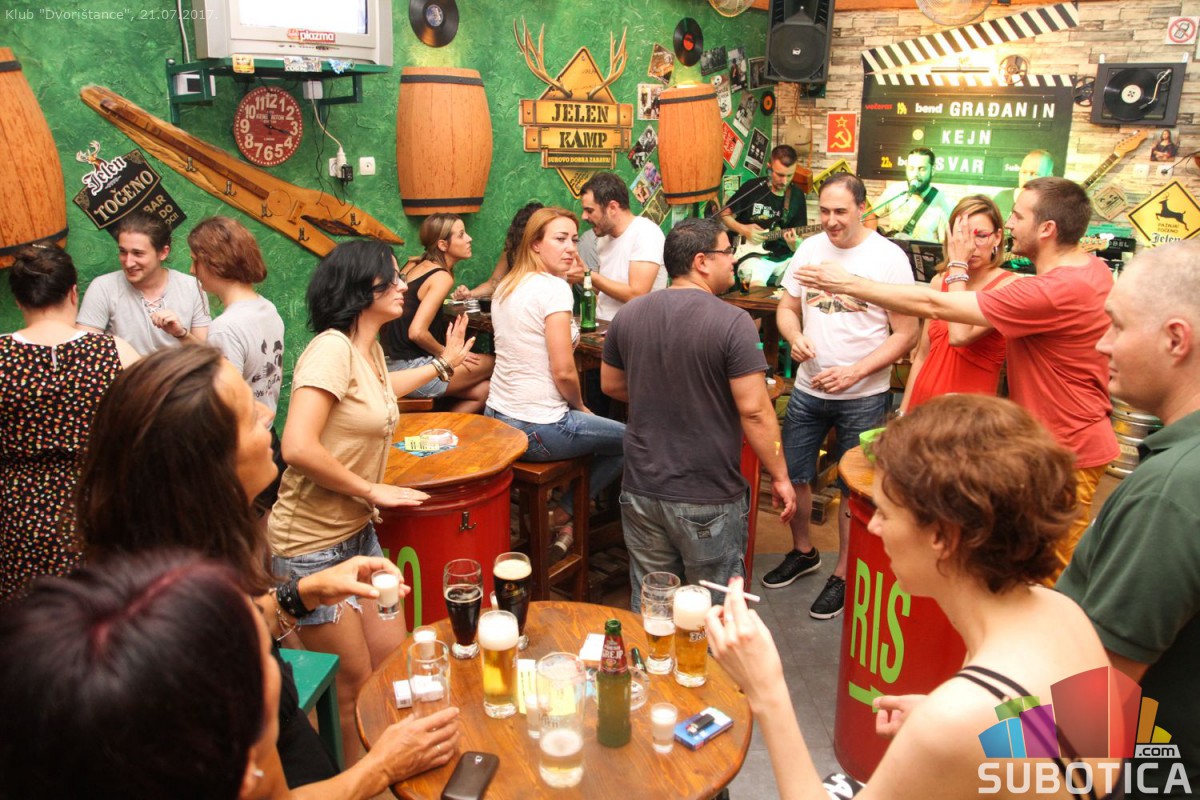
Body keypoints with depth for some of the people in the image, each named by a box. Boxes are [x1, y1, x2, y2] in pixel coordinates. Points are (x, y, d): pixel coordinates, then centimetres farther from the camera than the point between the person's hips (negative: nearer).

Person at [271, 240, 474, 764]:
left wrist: (443, 364, 40)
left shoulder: (369, 347, 7)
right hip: (314, 547, -9)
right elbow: (298, 448, -31)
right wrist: (372, 491, -20)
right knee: (352, 689, 5)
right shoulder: (332, 348, -21)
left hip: (357, 533, 9)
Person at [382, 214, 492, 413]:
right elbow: (417, 332, -24)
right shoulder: (442, 277, -15)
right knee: (493, 364, 7)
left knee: (482, 391, 11)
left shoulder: (414, 265, 10)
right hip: (411, 371, -8)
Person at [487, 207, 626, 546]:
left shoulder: (506, 286, 8)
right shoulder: (554, 289, -18)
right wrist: (580, 406, -1)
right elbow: (563, 371, -19)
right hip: (538, 430, -9)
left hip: (497, 417, 9)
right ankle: (562, 516, 18)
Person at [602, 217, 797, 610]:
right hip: (709, 500, -5)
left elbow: (610, 385, 13)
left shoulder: (629, 314, 0)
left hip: (642, 489, 5)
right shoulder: (733, 322, -17)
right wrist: (780, 477, -6)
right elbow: (755, 412, -18)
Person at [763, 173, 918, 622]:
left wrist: (855, 372, -20)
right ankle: (802, 552, 37)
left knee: (854, 490, 8)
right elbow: (787, 308, 10)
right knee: (792, 475, 12)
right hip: (808, 388, 4)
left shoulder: (889, 258, -11)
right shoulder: (809, 249, 2)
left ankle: (843, 576, 25)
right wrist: (795, 337, -12)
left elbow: (906, 334, -10)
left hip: (863, 397, -4)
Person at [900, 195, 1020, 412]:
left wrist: (958, 263, -18)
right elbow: (922, 355, 11)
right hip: (923, 404, 5)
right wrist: (904, 411, 10)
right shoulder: (940, 281, 5)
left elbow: (960, 336, -26)